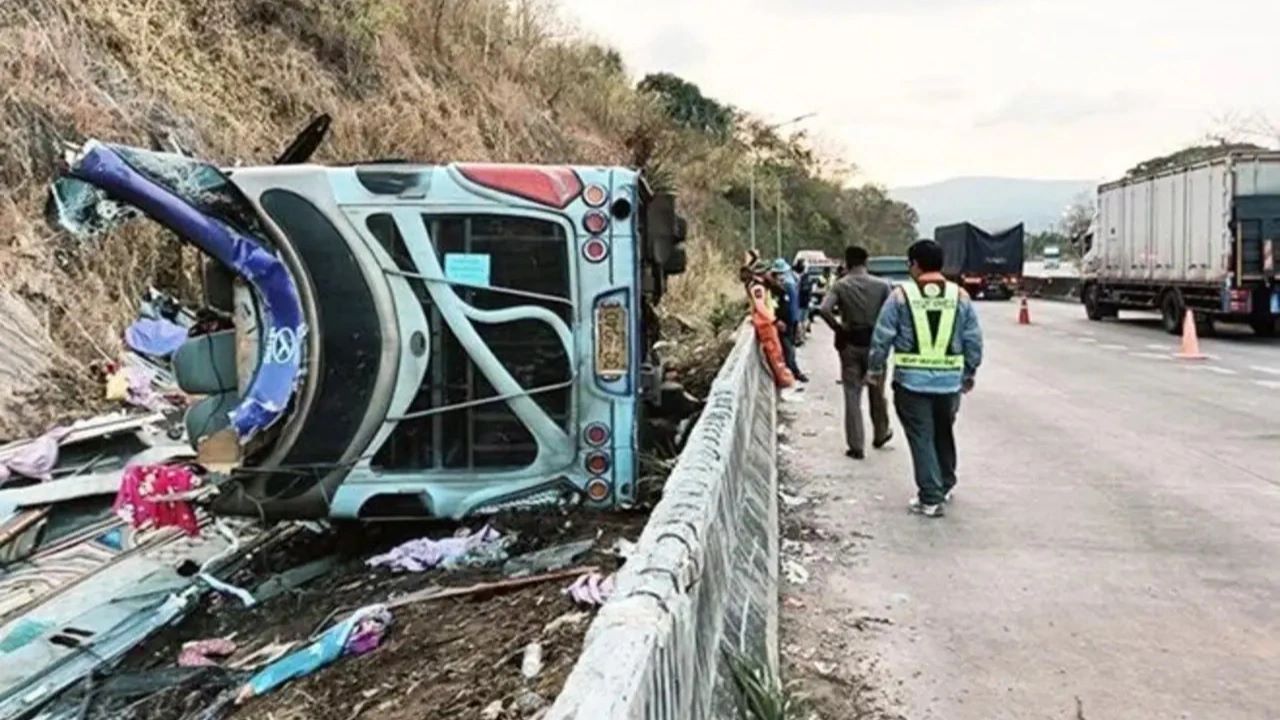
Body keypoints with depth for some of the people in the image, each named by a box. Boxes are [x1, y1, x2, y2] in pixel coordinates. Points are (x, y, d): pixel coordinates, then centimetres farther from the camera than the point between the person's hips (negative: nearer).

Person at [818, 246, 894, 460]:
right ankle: (880, 434, 36)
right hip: (875, 343, 1)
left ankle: (856, 446, 3)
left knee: (852, 395, 4)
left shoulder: (840, 286, -6)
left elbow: (824, 310, -21)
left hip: (850, 344, -1)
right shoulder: (881, 285, -3)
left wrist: (838, 327, -7)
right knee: (876, 392, 19)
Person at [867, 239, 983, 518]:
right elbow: (974, 341, 5)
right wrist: (969, 374, 17)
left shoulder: (901, 295, -7)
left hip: (911, 380, -3)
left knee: (921, 438, 4)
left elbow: (882, 338, -6)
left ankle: (930, 498, 4)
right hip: (950, 380, 3)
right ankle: (946, 485, 35)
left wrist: (876, 369, 8)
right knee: (944, 434, 21)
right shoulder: (959, 296, 1)